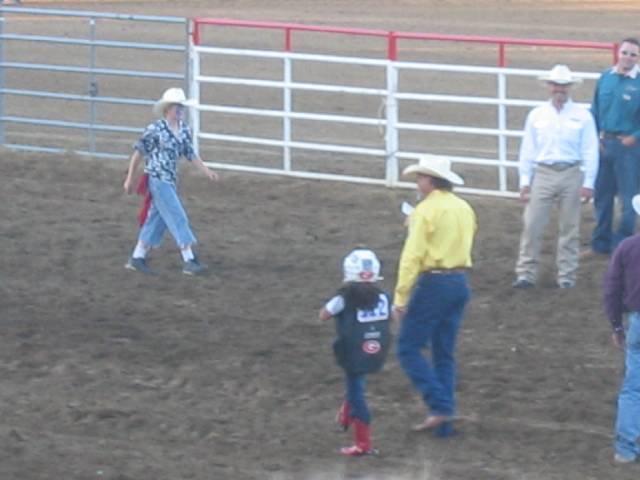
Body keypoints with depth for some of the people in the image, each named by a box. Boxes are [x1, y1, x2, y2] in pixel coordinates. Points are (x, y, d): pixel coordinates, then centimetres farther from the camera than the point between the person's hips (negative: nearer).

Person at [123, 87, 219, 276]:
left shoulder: (184, 129, 4)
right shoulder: (155, 130, -15)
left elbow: (190, 153, 11)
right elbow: (138, 152, -7)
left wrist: (206, 171, -2)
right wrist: (129, 179, -4)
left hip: (170, 181, 7)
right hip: (157, 180, -7)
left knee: (156, 220, 12)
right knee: (178, 218, -8)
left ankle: (137, 258, 23)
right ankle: (189, 261, -6)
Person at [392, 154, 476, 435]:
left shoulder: (426, 210, -12)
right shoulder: (465, 209, 11)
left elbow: (412, 256, -16)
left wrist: (400, 298, -15)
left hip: (433, 283, -8)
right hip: (460, 283, 8)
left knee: (408, 348, 0)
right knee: (445, 354, 13)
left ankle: (440, 407, -11)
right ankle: (443, 421, 11)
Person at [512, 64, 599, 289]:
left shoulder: (582, 116, 0)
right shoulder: (536, 115, 6)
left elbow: (590, 152, 0)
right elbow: (527, 150, 9)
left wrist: (588, 183, -5)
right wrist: (525, 181, 5)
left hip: (571, 175, -1)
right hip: (542, 174, 1)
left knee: (569, 228, 6)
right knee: (531, 226, -3)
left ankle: (566, 275, 15)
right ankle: (526, 273, 3)